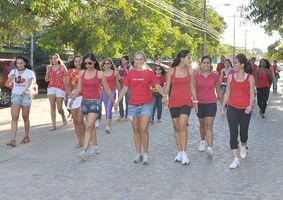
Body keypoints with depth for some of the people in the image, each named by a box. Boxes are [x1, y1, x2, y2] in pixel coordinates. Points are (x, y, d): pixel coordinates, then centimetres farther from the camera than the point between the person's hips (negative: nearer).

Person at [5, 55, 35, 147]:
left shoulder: (29, 72, -5)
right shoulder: (13, 71, 5)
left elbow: (31, 84, -18)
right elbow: (7, 85, 6)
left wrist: (27, 90, -41)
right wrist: (10, 79, -17)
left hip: (26, 95, -2)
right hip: (15, 95, 2)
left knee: (25, 117, 7)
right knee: (14, 117, -9)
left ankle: (26, 136, 25)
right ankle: (12, 140, -14)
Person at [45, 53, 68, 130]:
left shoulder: (62, 67, 1)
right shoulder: (50, 67, 11)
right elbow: (46, 79, 11)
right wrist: (47, 71, -2)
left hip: (60, 88, -3)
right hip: (51, 88, 3)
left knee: (59, 108, -2)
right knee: (52, 106, -6)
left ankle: (63, 117, 32)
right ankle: (53, 125, -5)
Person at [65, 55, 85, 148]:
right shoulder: (71, 71, 8)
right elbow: (66, 84, 4)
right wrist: (70, 93, -11)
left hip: (83, 97, -3)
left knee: (80, 120, -11)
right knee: (75, 121, 6)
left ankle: (83, 139, 7)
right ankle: (79, 141, 17)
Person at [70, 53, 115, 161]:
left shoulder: (100, 74, -5)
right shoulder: (81, 73, 6)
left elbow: (107, 89, 2)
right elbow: (79, 89, 8)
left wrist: (114, 101, 4)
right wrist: (72, 98, -3)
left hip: (95, 102, -5)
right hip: (85, 102, 5)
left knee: (88, 126, -15)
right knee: (91, 125, 14)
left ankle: (85, 151, -20)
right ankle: (95, 147, 26)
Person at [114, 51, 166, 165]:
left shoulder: (149, 73, 2)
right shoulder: (130, 73, 7)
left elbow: (157, 86, -6)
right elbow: (124, 88, 6)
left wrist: (164, 96, -22)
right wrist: (117, 101, -2)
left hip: (146, 104, -2)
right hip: (133, 105, 3)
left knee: (144, 129, -10)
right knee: (136, 130, 8)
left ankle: (145, 155, 1)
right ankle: (138, 154, 18)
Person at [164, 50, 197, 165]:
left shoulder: (190, 71, 4)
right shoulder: (171, 71, 1)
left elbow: (192, 87, 11)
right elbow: (167, 87, 3)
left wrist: (195, 101, 11)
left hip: (186, 101, -1)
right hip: (174, 102, 1)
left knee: (182, 126, -16)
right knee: (176, 127, 7)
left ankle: (184, 153, -12)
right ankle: (179, 152, 19)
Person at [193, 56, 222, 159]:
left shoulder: (215, 76, -1)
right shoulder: (196, 75, 0)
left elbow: (218, 91, 9)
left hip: (211, 103, -2)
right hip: (199, 103, 2)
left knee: (209, 125, -13)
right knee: (202, 124, 17)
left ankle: (210, 148, -22)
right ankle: (202, 141, 43)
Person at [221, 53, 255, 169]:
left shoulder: (250, 78, 0)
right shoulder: (231, 77, 4)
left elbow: (252, 94, -1)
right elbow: (227, 93, 9)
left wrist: (250, 105, -17)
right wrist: (223, 107, 9)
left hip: (245, 110, -1)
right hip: (232, 108, 1)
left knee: (243, 132, 10)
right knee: (233, 133, -6)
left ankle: (243, 145, 47)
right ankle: (235, 159, -3)